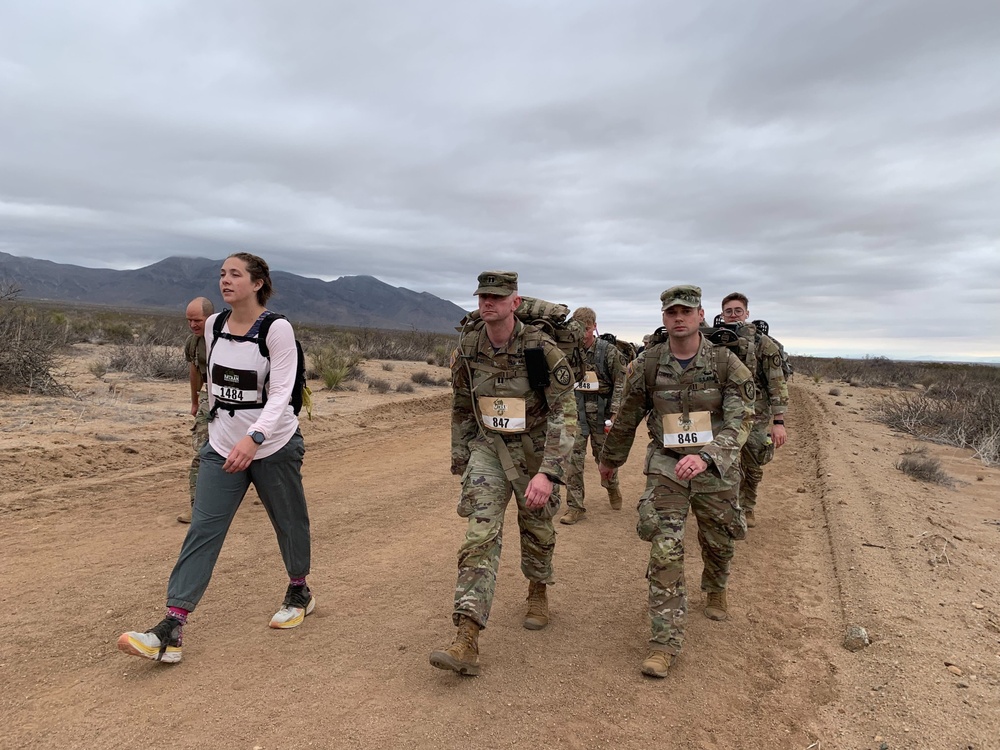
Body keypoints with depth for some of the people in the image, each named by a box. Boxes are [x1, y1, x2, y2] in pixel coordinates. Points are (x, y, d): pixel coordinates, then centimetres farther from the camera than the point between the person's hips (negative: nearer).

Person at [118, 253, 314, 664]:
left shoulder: (277, 329, -15)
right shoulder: (214, 326, 3)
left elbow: (281, 392, -22)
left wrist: (254, 437, -36)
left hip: (274, 446, -4)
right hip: (222, 446, 5)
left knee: (288, 523, 13)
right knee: (202, 530, -3)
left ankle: (299, 592, 38)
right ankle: (171, 629, -3)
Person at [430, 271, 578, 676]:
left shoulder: (541, 350, -20)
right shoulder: (466, 351, -6)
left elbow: (565, 413, -21)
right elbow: (461, 409, 7)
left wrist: (547, 472, -30)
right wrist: (460, 461, 11)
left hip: (535, 449, -2)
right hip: (488, 447, 2)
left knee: (536, 529, 16)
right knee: (480, 533, -12)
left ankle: (538, 591, 47)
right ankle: (467, 642, -14)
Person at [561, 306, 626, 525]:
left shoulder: (609, 351, -6)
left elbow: (620, 383, -6)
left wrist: (614, 412, -12)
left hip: (601, 412, -2)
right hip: (575, 411, 2)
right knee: (573, 458, -3)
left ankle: (612, 487, 43)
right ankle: (575, 507, 6)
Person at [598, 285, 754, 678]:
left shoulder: (726, 363, -10)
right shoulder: (647, 364, -6)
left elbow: (739, 422, -16)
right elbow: (626, 418, 8)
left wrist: (705, 456, -32)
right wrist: (609, 459, 19)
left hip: (715, 466, 1)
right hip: (666, 465, 0)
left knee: (718, 542, 18)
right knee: (665, 548, -11)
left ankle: (715, 591, 53)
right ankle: (665, 641, -2)